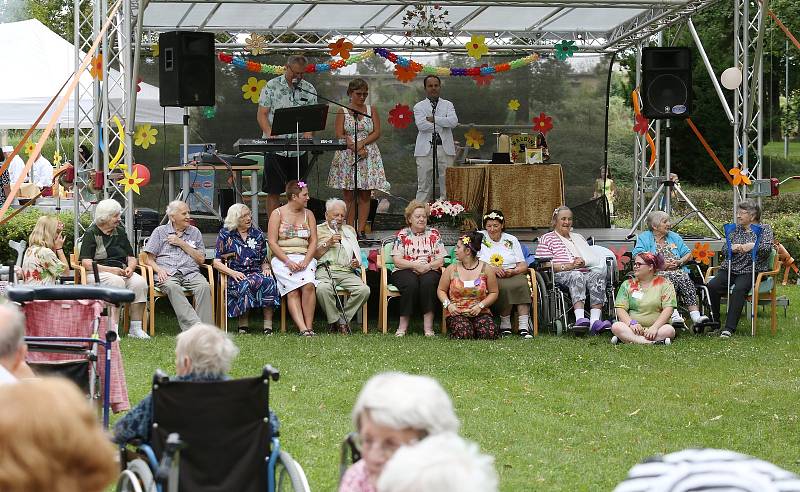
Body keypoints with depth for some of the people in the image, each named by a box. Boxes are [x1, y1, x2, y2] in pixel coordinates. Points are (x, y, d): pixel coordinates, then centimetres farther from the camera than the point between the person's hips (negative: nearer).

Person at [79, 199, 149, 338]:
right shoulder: (91, 233, 0)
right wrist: (111, 270, -18)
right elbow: (86, 263, -11)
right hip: (97, 273, -5)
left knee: (140, 282, -25)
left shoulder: (120, 232, 18)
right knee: (116, 282, -37)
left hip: (120, 272, 5)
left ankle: (136, 328, -22)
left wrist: (130, 267, -5)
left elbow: (132, 258, 19)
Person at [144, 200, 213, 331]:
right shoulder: (160, 231, 16)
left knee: (204, 286, -32)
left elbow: (201, 260, 12)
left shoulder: (195, 232, 21)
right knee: (172, 287, -38)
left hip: (191, 272, 2)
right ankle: (195, 326, -49)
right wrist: (159, 270, -11)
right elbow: (149, 259, 11)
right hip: (167, 273, -2)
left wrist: (182, 244, 4)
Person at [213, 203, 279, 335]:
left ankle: (268, 324, -33)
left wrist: (266, 268, -1)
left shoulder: (258, 234, 18)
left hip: (257, 273, 3)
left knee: (268, 281, -33)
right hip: (236, 275, -3)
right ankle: (243, 324, -28)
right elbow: (217, 262, 3)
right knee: (245, 284, -39)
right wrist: (232, 272, -14)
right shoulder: (225, 235, 9)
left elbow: (264, 260, 23)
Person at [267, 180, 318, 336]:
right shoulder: (278, 214, 5)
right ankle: (303, 328, -39)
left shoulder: (308, 214, 16)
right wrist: (288, 261, -14)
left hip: (305, 258, 3)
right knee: (292, 290, -28)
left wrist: (305, 261, -8)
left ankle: (309, 326, -27)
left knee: (309, 285, -29)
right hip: (282, 258, -3)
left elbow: (313, 241, 10)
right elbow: (272, 242, -2)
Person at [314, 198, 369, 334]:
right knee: (323, 288, -40)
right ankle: (336, 321, -21)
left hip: (346, 271, 4)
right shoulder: (318, 230, 16)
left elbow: (356, 255, 28)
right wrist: (328, 244, -4)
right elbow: (313, 255, 5)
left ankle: (343, 317, -14)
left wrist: (357, 263, 6)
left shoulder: (349, 231, 28)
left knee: (364, 290, -27)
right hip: (325, 270, -4)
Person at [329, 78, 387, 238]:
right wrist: (355, 147, -15)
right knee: (349, 195, -2)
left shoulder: (372, 110, 10)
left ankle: (361, 230, 0)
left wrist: (362, 143, -12)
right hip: (347, 156, -1)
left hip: (369, 156, 2)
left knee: (365, 195, -1)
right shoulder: (342, 111, 5)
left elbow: (376, 133, 4)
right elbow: (339, 135, -4)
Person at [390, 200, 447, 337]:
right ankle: (403, 325, -31)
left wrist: (428, 266, -15)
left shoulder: (434, 234, 12)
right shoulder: (401, 235, 8)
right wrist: (414, 265, -18)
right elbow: (397, 260, -2)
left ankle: (428, 326, -34)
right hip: (405, 271, -1)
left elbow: (441, 260, 6)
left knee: (428, 282, -34)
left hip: (430, 272, 1)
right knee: (411, 283, -35)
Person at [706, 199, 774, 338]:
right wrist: (732, 248, -13)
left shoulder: (764, 228, 8)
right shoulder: (736, 228, 19)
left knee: (739, 289, -34)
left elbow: (767, 248, -8)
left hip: (751, 270, -4)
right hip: (731, 268, 4)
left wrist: (752, 246, -27)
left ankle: (729, 328, -38)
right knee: (712, 286, -24)